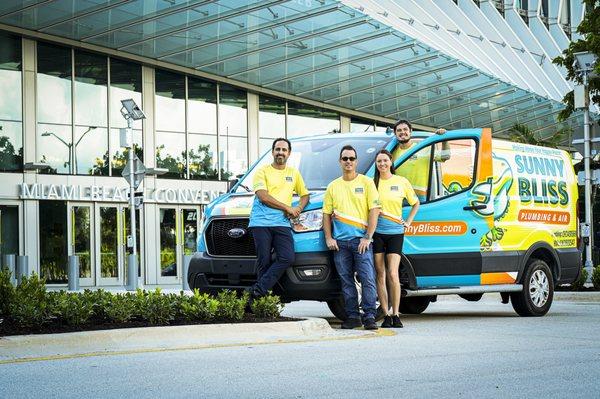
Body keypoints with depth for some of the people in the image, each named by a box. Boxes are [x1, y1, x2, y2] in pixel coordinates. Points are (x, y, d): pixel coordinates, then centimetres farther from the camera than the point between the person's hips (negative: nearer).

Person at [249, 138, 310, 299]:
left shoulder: (294, 173, 21)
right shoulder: (262, 171, 7)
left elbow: (305, 195, 28)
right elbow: (263, 197, -5)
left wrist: (298, 209, 4)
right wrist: (288, 208, -5)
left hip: (282, 223, 3)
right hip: (261, 222, -3)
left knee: (287, 258, -16)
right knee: (264, 261, -7)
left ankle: (258, 291, -13)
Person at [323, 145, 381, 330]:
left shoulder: (366, 182, 4)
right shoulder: (333, 187, 14)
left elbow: (374, 210, -1)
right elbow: (326, 214, 15)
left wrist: (367, 237, -9)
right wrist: (328, 238, 3)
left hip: (361, 240, -3)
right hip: (340, 242, 4)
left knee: (367, 279, -10)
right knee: (346, 281, 5)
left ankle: (369, 317, -8)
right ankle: (352, 316, 10)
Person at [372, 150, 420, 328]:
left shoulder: (401, 182, 6)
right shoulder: (372, 183, 5)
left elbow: (416, 203, 18)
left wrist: (408, 221, 9)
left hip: (395, 233, -1)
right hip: (376, 232, 1)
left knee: (393, 274, -10)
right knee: (380, 275, 1)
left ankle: (396, 315, -4)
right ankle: (386, 315, 6)